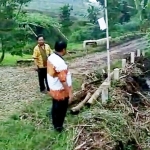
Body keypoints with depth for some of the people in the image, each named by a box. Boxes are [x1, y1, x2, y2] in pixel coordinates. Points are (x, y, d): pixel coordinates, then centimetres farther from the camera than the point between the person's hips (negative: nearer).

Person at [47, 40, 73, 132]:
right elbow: (63, 81, -29)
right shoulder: (60, 63, -30)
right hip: (61, 91, -9)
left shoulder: (51, 57, -2)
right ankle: (59, 127, 28)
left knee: (55, 107, 24)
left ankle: (55, 124, 43)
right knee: (61, 110, 11)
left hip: (54, 89, 9)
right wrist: (70, 93, -21)